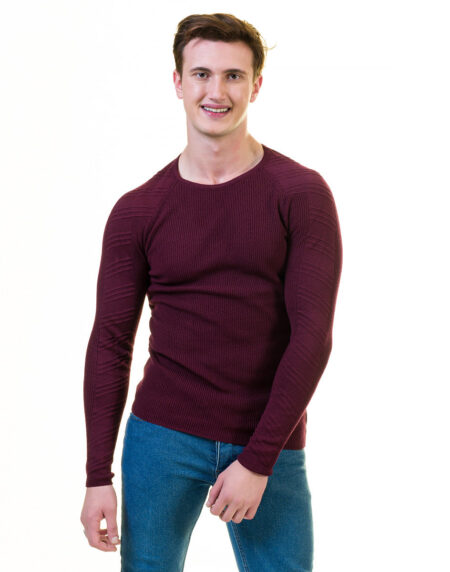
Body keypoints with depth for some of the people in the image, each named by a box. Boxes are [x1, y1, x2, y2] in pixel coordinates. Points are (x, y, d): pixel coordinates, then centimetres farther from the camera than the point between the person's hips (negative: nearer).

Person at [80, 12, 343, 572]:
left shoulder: (302, 195, -4)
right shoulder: (137, 211, 1)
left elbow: (313, 335, -9)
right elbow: (110, 344, 2)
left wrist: (258, 461, -13)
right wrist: (98, 476, -4)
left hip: (270, 445, -1)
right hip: (163, 437, 1)